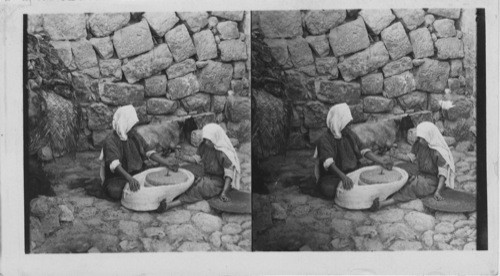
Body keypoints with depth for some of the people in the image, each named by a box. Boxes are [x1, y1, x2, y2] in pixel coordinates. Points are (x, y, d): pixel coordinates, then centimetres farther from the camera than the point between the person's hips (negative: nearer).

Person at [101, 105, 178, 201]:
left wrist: (167, 164, -10)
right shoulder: (110, 141, -17)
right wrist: (129, 178, -50)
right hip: (117, 178, -6)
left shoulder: (134, 136, 7)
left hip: (137, 173, 6)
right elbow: (114, 164, -33)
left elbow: (149, 151, 4)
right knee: (115, 192, -38)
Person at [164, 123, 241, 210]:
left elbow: (229, 173, -19)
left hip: (218, 181, -7)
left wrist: (224, 193, -28)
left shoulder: (224, 153, -21)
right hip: (206, 176, 7)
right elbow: (196, 160, 7)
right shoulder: (204, 146, -4)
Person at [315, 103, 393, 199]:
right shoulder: (325, 140, -17)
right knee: (329, 190, -38)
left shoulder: (350, 135, 7)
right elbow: (328, 162, -32)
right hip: (332, 176, -5)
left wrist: (381, 162, -6)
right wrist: (343, 177, -49)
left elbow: (363, 151, 8)